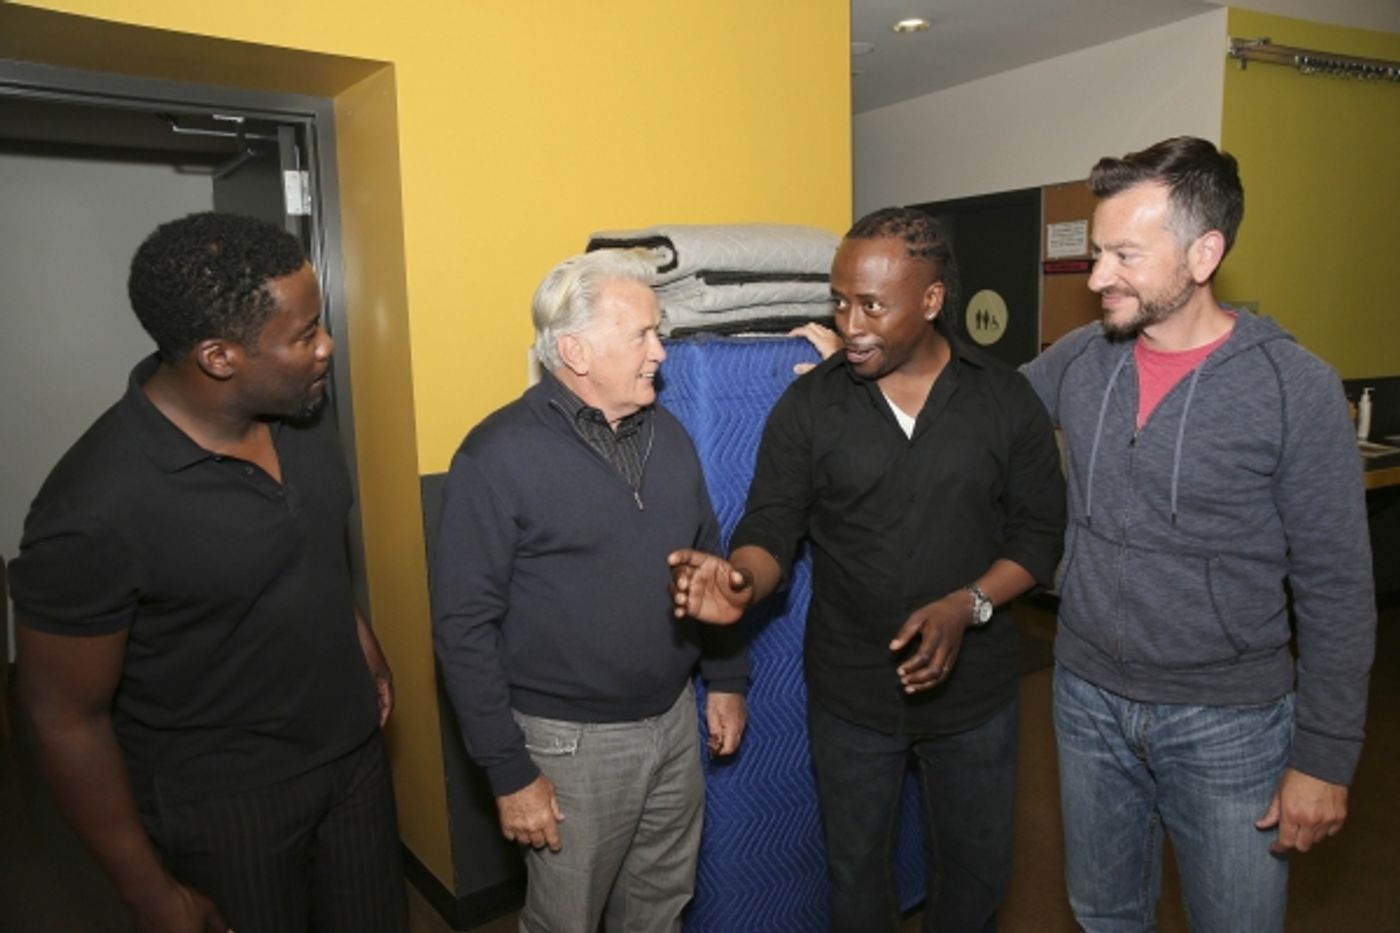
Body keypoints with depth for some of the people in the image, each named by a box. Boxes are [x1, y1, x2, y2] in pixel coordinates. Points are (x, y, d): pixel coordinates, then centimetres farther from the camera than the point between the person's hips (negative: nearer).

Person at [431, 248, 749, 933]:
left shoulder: (667, 433, 3)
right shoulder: (498, 455, -17)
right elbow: (464, 626, -16)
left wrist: (727, 677, 11)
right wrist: (509, 771, -15)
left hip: (676, 722, 5)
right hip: (571, 742, -5)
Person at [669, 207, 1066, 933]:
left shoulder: (1006, 399, -6)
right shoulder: (808, 405, -8)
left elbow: (1040, 533, -4)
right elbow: (771, 528, -11)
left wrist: (966, 606, -20)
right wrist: (742, 581, -33)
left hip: (973, 689, 1)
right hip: (849, 695, 0)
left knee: (976, 871, 21)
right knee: (856, 875, 20)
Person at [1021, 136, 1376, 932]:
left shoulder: (1295, 387, -15)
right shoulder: (1077, 361, -4)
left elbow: (1337, 590, -10)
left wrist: (1325, 756, -9)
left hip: (1229, 722, -3)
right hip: (1088, 699, 4)